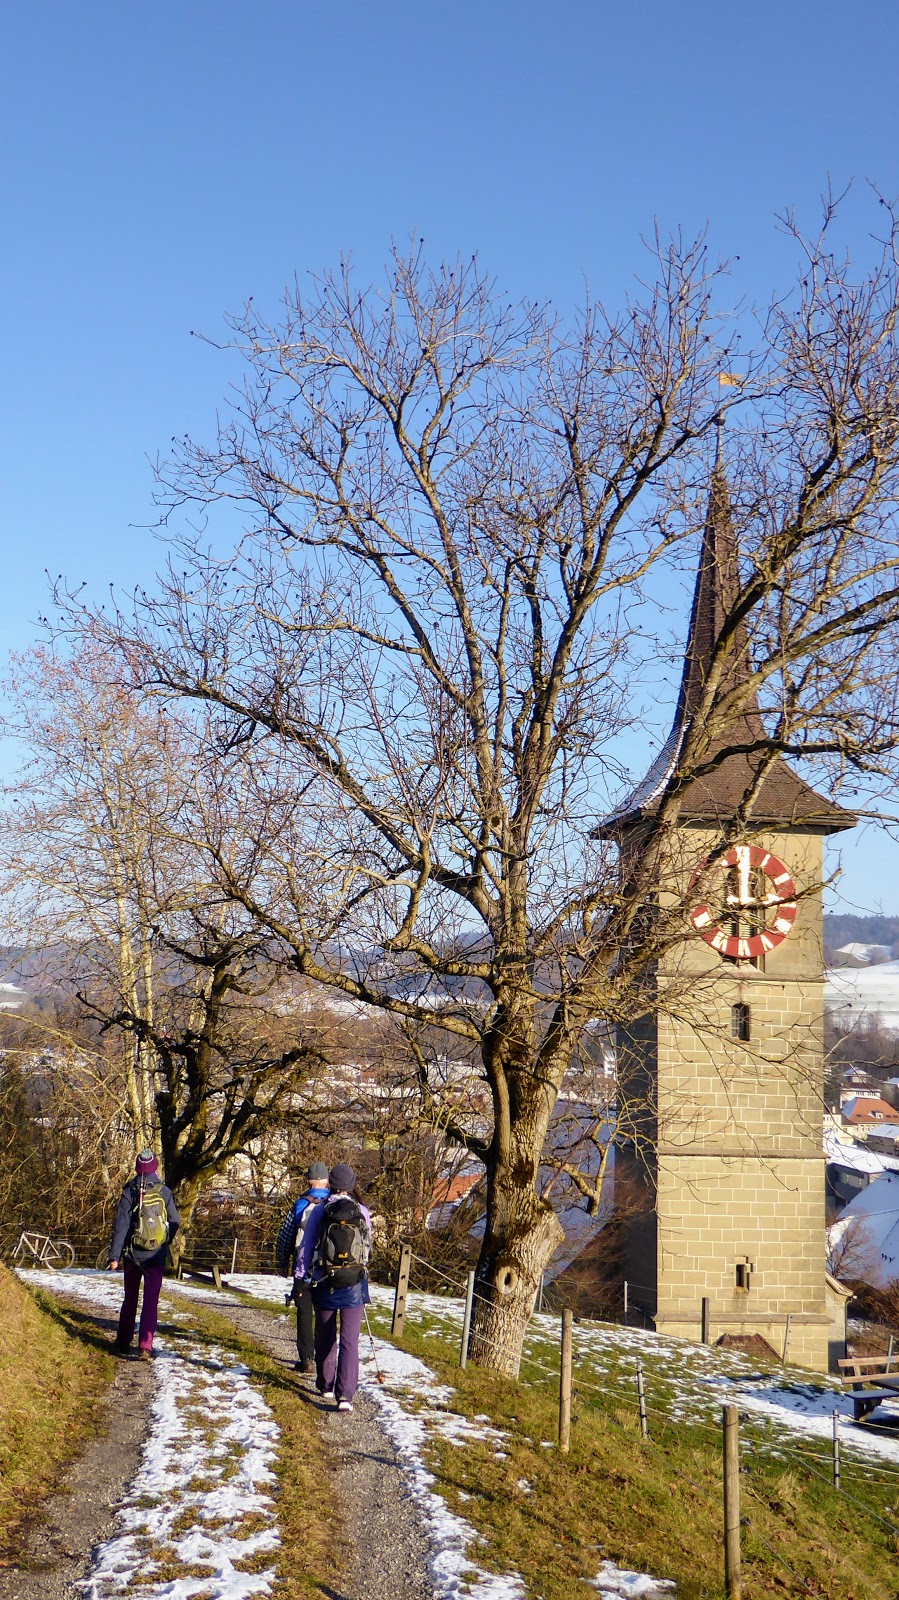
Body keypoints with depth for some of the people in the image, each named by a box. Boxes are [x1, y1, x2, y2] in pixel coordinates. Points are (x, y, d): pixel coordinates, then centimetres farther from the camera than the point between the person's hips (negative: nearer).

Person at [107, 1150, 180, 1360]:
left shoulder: (129, 1192, -6)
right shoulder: (164, 1192, -3)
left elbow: (120, 1225, -11)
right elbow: (175, 1222, 2)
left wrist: (114, 1255, -12)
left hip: (132, 1255, 1)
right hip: (156, 1256, -1)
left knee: (130, 1299, 17)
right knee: (151, 1301, 0)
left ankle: (123, 1341, 27)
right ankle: (145, 1347, -9)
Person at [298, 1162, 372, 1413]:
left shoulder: (319, 1211, -3)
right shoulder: (362, 1212, -1)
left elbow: (306, 1246, -1)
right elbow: (368, 1246, 10)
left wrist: (302, 1275, 8)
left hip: (324, 1283, 1)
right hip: (354, 1283, -1)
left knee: (325, 1336, 18)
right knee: (349, 1340, -2)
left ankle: (325, 1385, 32)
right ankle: (345, 1394, -12)